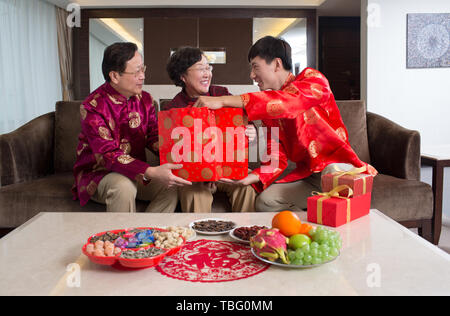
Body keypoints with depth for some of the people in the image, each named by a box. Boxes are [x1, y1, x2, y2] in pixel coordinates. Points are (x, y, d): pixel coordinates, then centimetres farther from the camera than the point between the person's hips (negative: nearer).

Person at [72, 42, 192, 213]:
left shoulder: (145, 99, 3)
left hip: (136, 173, 5)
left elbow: (154, 137, 1)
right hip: (97, 174, -5)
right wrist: (151, 172, -41)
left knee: (170, 185, -20)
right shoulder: (93, 106, -18)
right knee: (124, 186, -35)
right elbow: (109, 155, -27)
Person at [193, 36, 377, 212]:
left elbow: (286, 102, -29)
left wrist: (223, 101, -32)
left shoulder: (312, 78, -6)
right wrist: (248, 178, -17)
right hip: (306, 177, 5)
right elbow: (276, 160, 4)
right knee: (265, 201, -20)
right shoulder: (268, 113, 11)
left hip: (338, 165, -4)